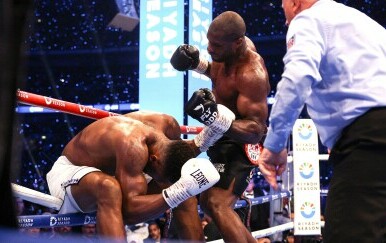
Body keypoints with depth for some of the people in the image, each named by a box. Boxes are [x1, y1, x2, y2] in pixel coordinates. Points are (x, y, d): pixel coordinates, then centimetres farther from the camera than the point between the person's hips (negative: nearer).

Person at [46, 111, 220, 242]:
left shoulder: (168, 125, -17)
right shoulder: (133, 145, -40)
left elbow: (178, 154, 7)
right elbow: (129, 210, -45)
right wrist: (178, 192, -56)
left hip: (111, 172, 8)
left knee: (186, 194, -5)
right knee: (109, 188, -44)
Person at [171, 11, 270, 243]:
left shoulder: (251, 75, -32)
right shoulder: (232, 47, -6)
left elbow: (256, 130, -33)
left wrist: (216, 118, -47)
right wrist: (198, 64, -1)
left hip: (241, 141, -10)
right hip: (224, 136, 10)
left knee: (218, 205, -26)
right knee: (208, 201, 20)